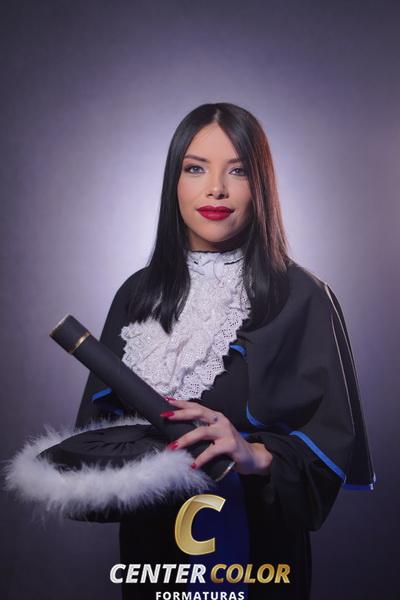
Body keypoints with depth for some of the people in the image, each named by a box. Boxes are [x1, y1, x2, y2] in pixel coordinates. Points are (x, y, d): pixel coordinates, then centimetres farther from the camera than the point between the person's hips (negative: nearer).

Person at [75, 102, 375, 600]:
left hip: (255, 543, -3)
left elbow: (335, 438, -12)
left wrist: (258, 455, -30)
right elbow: (103, 412, 7)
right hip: (149, 538, 4)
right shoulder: (138, 295, 0)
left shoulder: (302, 300, -12)